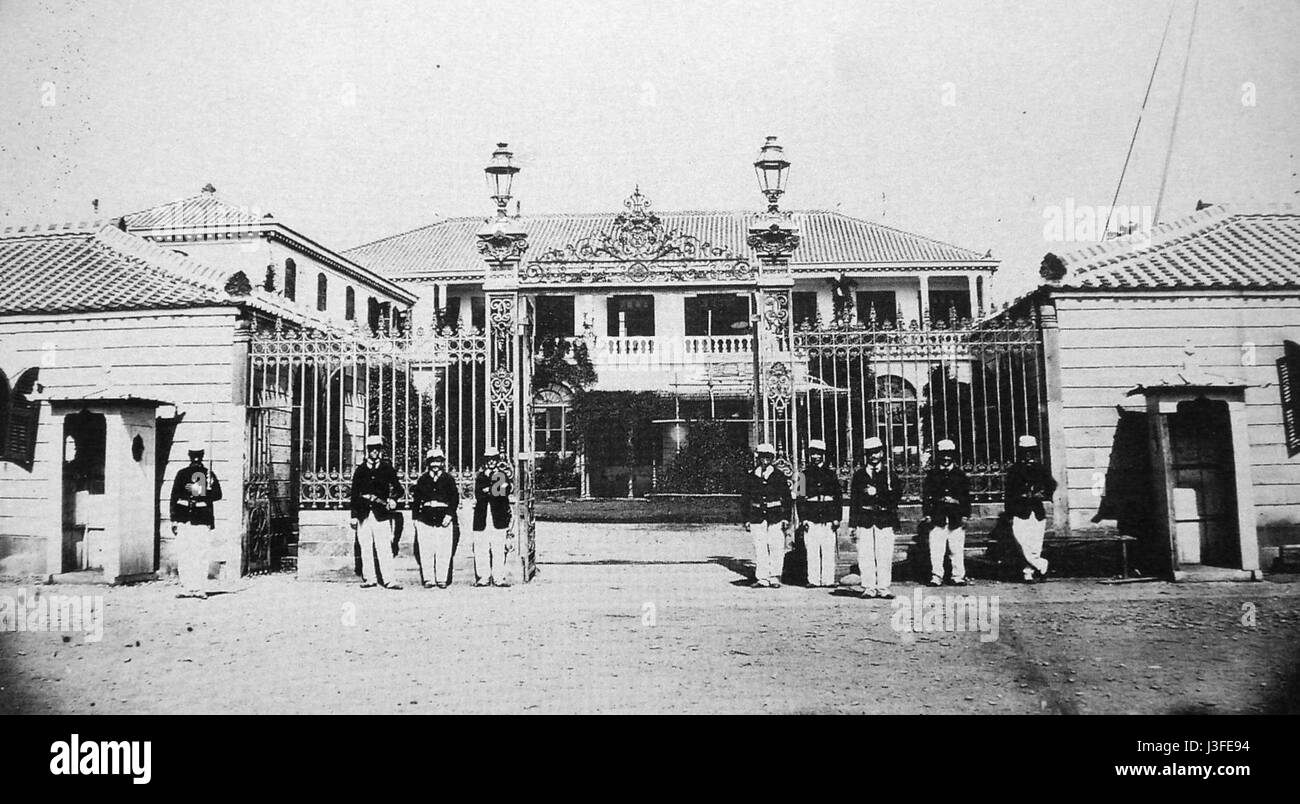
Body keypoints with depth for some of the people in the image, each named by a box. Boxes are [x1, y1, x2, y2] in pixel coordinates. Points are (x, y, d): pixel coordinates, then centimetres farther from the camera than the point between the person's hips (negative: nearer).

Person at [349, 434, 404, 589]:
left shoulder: (387, 469, 8)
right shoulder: (360, 470, 11)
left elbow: (397, 488, 10)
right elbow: (354, 494, 12)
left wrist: (393, 499, -12)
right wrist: (354, 516, 8)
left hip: (382, 514, -2)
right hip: (364, 515, 2)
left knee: (384, 549, -8)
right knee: (366, 548, 5)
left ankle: (389, 580, -8)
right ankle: (369, 578, 13)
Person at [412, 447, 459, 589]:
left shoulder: (449, 479, 8)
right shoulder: (422, 480, 12)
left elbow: (455, 498, 2)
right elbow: (416, 499, 12)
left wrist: (450, 514, -9)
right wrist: (415, 518, 5)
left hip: (443, 518, -1)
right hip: (425, 518, 1)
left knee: (444, 551, -3)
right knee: (426, 550, 0)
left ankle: (442, 579, 5)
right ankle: (428, 579, 7)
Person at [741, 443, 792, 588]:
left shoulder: (780, 476, 4)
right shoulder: (751, 477, 9)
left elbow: (787, 498, 5)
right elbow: (745, 500, 12)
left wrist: (786, 518, -2)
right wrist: (746, 520, 7)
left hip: (776, 516, -2)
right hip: (757, 517, 2)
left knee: (776, 548, -3)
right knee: (760, 549, 1)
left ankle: (775, 578, 5)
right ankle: (762, 579, 6)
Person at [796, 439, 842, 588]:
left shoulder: (831, 474, 11)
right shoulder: (805, 474, 7)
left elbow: (839, 497, 10)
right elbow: (799, 499, 5)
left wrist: (837, 518, 3)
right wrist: (803, 518, -3)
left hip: (828, 519, 1)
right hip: (811, 518, -1)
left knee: (829, 551, 0)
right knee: (812, 551, -2)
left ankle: (828, 580, 6)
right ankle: (813, 580, 4)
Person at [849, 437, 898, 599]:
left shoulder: (889, 474, 12)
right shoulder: (859, 475, 11)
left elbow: (895, 497, 5)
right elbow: (853, 500, 8)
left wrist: (876, 492, -9)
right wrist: (853, 525, 3)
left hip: (885, 520, 0)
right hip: (864, 520, 0)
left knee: (885, 556, -2)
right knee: (865, 556, -3)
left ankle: (883, 588, 4)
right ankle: (869, 588, 4)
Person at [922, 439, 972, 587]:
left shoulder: (960, 475, 11)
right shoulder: (931, 474, 9)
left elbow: (966, 497, 11)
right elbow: (925, 495, 7)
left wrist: (965, 515, 4)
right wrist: (926, 514, 0)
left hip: (956, 518, 0)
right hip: (938, 516, 0)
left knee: (957, 549, 1)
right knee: (936, 549, -4)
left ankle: (958, 576, 10)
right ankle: (936, 576, 2)